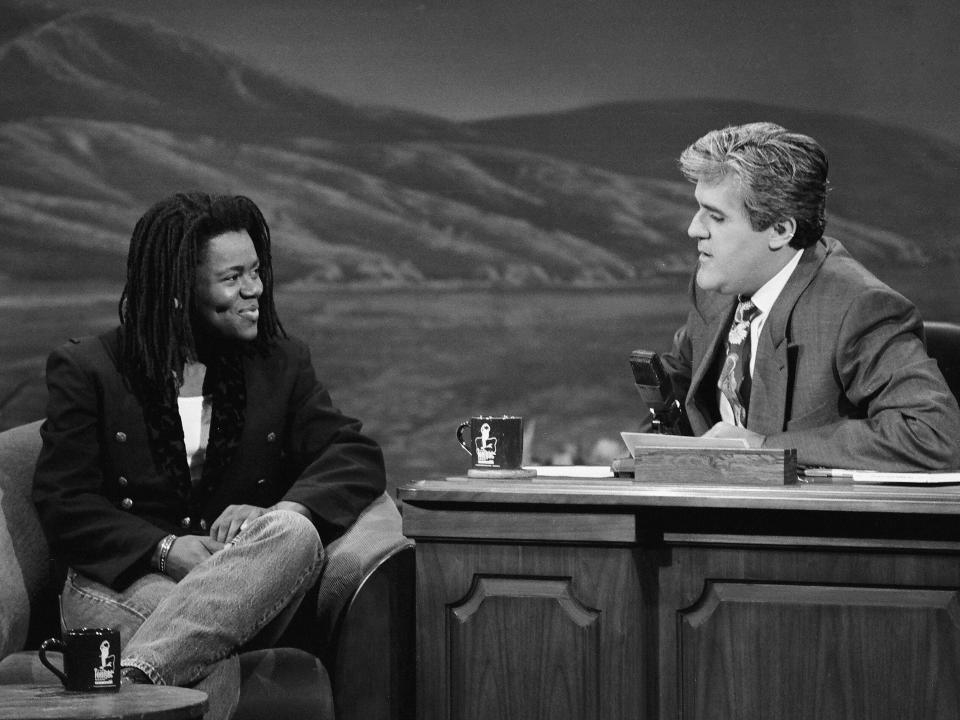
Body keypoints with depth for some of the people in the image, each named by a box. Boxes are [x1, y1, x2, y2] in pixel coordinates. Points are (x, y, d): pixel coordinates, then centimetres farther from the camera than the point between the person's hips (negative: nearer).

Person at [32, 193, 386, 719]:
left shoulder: (282, 365, 17)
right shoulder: (85, 370, 8)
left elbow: (357, 457, 6)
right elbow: (62, 504, 2)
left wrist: (280, 512, -16)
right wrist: (166, 549, -15)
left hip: (247, 595, 3)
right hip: (123, 584, -3)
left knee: (298, 534, -35)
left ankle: (133, 675, -44)